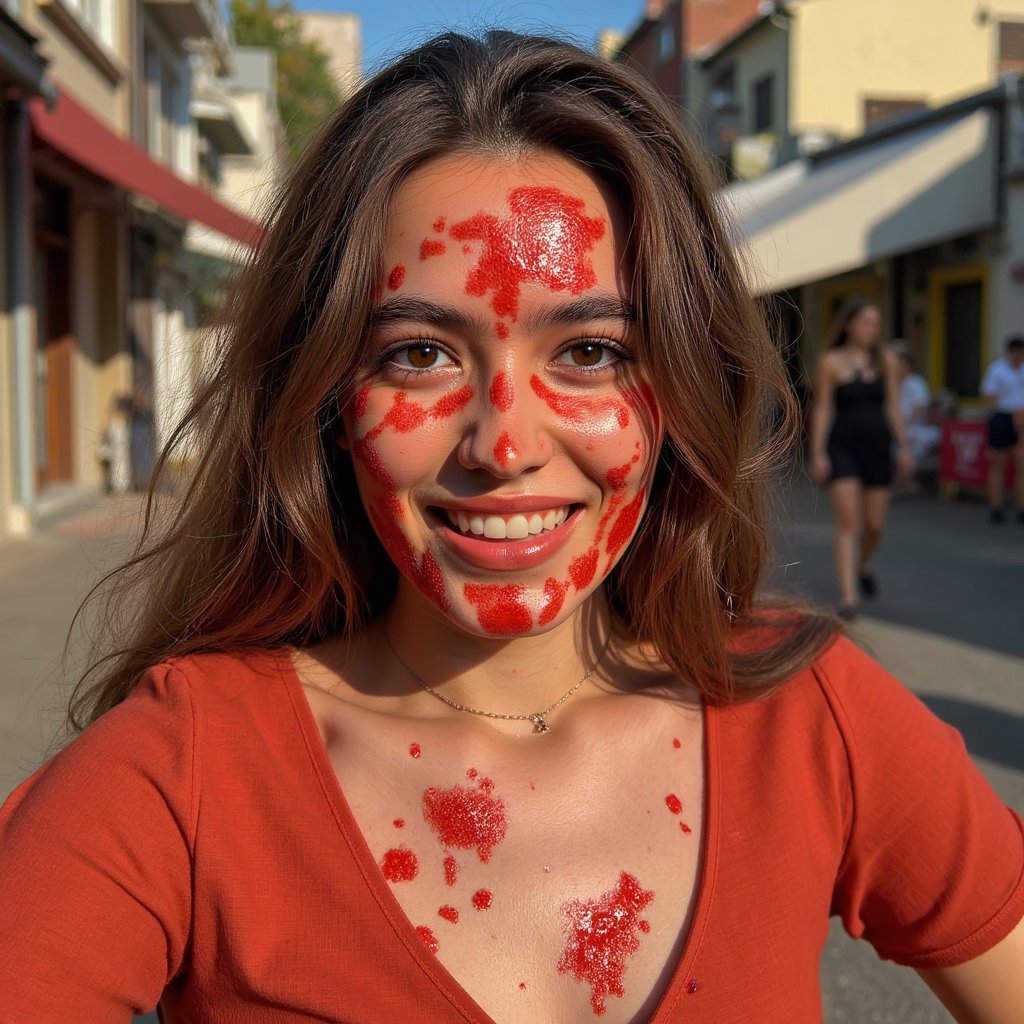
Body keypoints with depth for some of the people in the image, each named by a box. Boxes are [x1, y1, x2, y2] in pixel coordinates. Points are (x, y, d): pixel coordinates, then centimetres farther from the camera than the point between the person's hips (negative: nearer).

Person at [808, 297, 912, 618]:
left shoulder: (886, 360, 7)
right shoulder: (830, 362, -4)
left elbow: (892, 408, 10)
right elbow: (822, 410, -4)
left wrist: (904, 448, 7)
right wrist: (817, 454, -9)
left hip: (877, 447, 4)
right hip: (842, 448, -4)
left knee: (875, 524, 9)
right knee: (847, 521, -13)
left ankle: (863, 566, 42)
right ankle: (847, 597, -13)